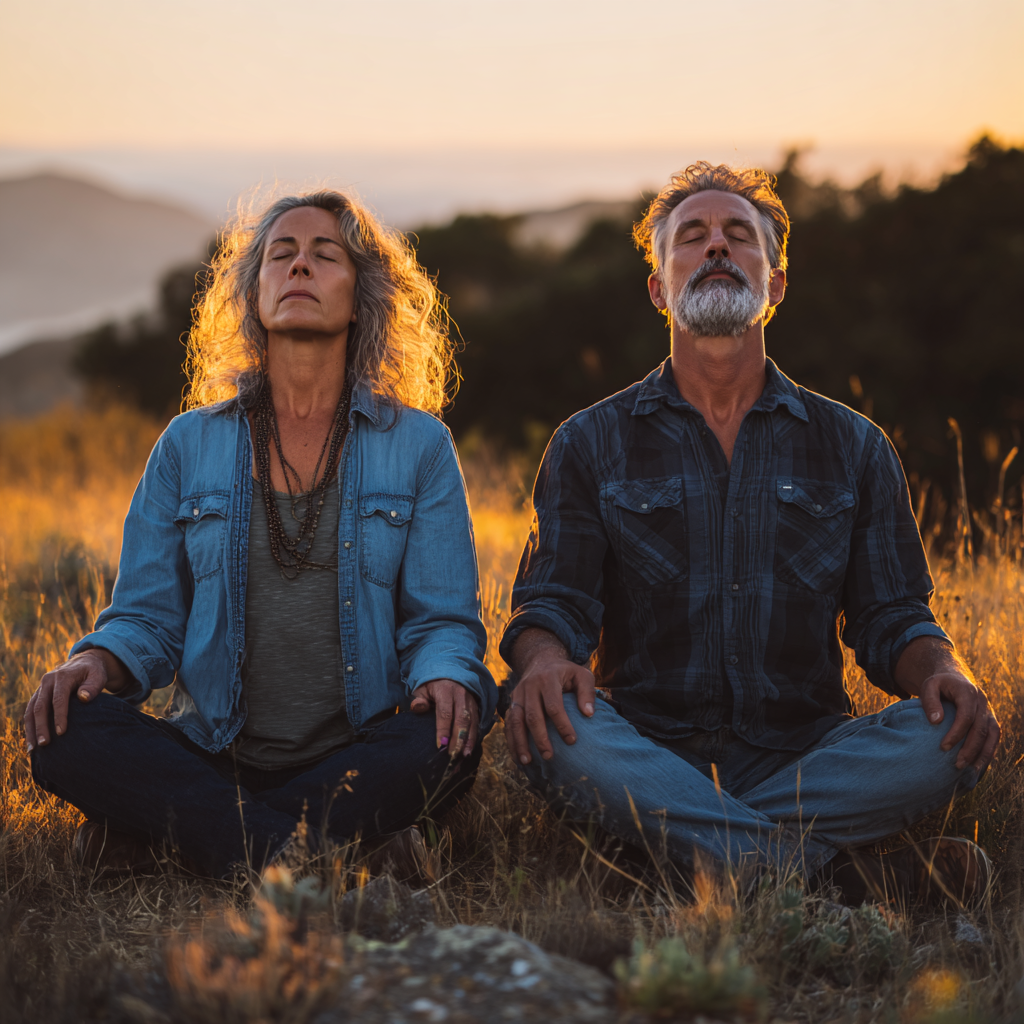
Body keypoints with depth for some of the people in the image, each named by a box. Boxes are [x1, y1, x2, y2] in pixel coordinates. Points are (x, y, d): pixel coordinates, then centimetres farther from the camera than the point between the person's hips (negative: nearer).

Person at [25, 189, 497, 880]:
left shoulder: (419, 445, 6)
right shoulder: (189, 445, 10)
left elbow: (443, 620, 2)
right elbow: (149, 616, 9)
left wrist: (448, 679, -22)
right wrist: (97, 661, -14)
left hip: (361, 757, -1)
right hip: (212, 759, 1)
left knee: (444, 741, -33)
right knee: (66, 733, -25)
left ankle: (159, 830, -20)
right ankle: (327, 866, -26)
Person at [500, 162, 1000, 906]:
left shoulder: (853, 446, 13)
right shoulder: (592, 444, 10)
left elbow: (891, 616, 10)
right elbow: (551, 601, 2)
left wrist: (941, 671, -14)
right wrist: (546, 659, -24)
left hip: (803, 756, 1)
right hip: (649, 757, -1)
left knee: (951, 734, -26)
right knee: (548, 725, -33)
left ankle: (679, 843, -26)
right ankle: (835, 870, -30)